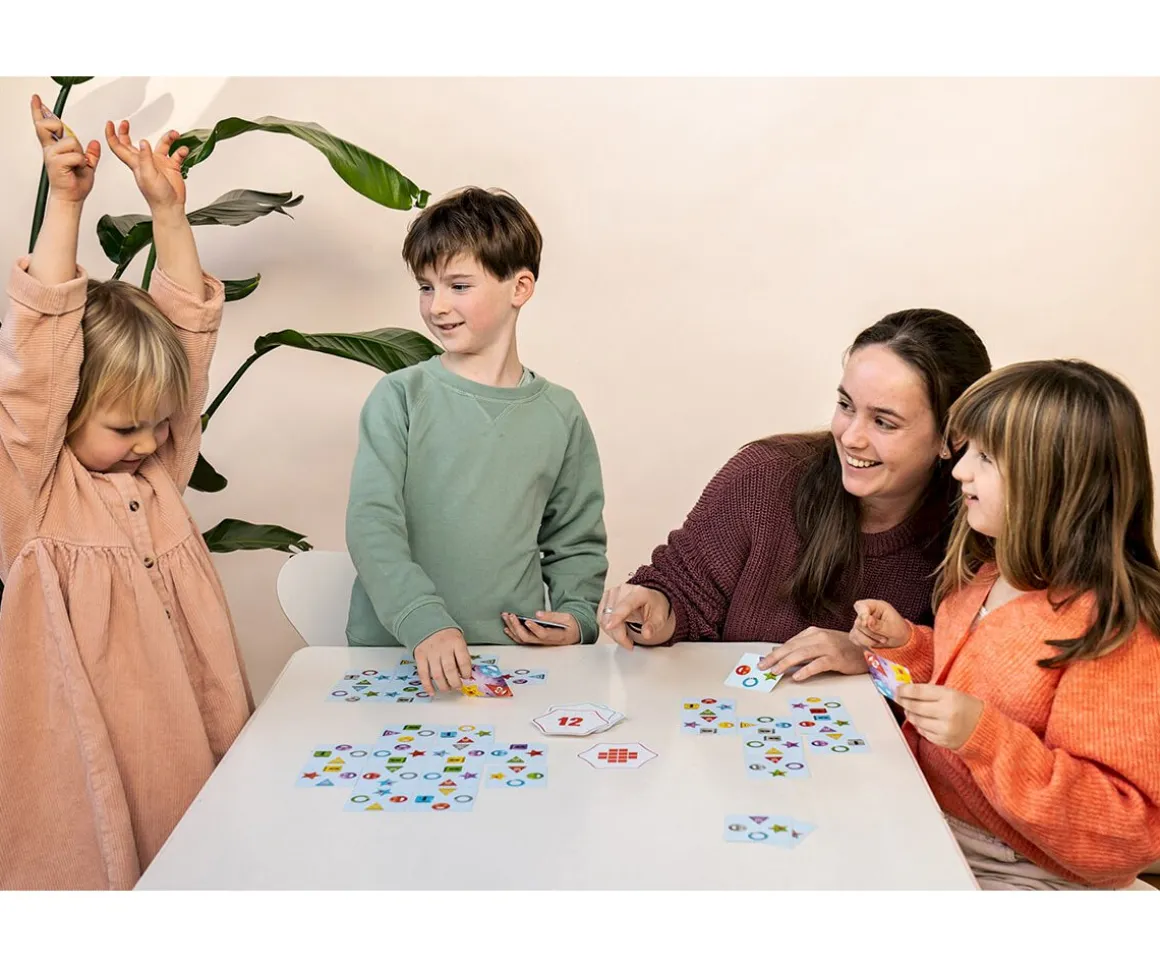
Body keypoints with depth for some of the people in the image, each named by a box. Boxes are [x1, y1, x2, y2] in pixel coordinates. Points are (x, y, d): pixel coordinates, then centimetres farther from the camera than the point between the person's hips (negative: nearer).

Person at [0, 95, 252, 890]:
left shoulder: (159, 471, 6)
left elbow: (190, 326, 4)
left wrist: (168, 209, -2)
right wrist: (65, 204, -19)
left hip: (185, 737, 5)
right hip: (84, 748, -5)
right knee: (96, 859, 2)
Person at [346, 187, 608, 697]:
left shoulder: (560, 414, 8)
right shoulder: (400, 398, 0)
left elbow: (576, 543, 17)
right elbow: (371, 525, -9)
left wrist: (575, 617, 0)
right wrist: (424, 623, -22)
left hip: (513, 655, 2)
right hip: (394, 652, -2)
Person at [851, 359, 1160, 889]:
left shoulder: (1117, 631, -22)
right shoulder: (993, 571, 3)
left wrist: (985, 737, -31)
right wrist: (906, 646, 1)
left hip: (1023, 875, -7)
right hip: (928, 826, 7)